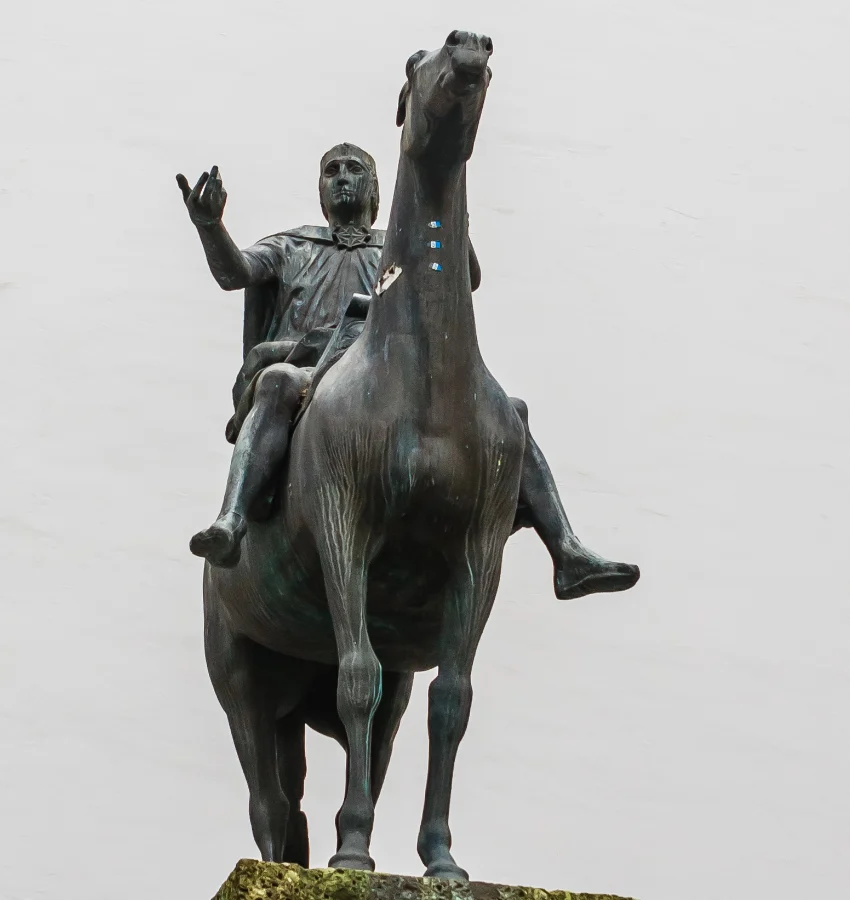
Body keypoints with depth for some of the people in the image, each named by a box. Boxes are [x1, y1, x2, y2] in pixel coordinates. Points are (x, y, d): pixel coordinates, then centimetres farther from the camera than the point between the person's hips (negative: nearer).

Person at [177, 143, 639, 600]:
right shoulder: (291, 248, 29)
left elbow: (466, 280, 9)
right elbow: (233, 271, 7)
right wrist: (209, 226, -16)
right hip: (304, 369, -2)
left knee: (509, 412, -15)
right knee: (279, 382, -41)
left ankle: (569, 556, -25)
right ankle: (230, 525, -61)